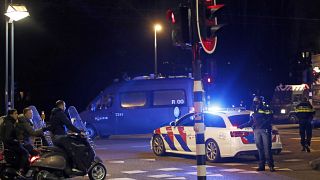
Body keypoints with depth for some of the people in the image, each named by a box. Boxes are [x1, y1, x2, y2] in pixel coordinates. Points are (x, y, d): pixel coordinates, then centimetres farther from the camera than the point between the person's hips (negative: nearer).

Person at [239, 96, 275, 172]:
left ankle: (271, 166, -6)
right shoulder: (253, 111, 18)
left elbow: (269, 119, -9)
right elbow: (251, 122, 23)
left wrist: (263, 123, -22)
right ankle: (261, 166, 8)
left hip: (265, 130, -5)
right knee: (260, 149, 5)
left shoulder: (266, 109, -1)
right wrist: (241, 126, 17)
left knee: (267, 148, -9)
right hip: (257, 131, 5)